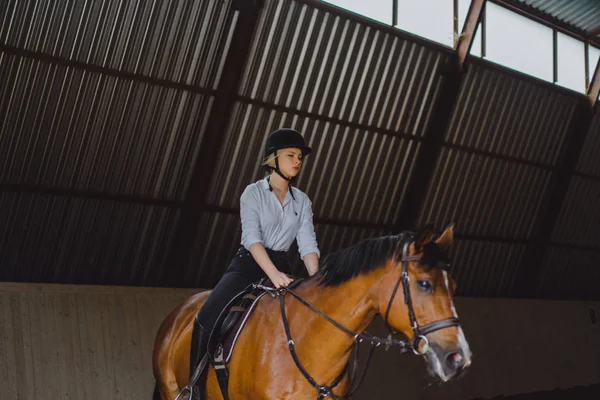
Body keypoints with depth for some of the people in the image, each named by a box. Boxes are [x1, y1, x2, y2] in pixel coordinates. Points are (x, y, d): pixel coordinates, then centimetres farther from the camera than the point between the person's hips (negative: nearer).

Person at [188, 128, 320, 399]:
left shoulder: (302, 201, 8)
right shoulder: (253, 192, -4)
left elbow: (307, 244, -2)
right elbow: (251, 237, -18)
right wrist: (273, 273, -34)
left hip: (281, 268, 4)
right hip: (249, 265, -4)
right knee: (207, 317, -24)